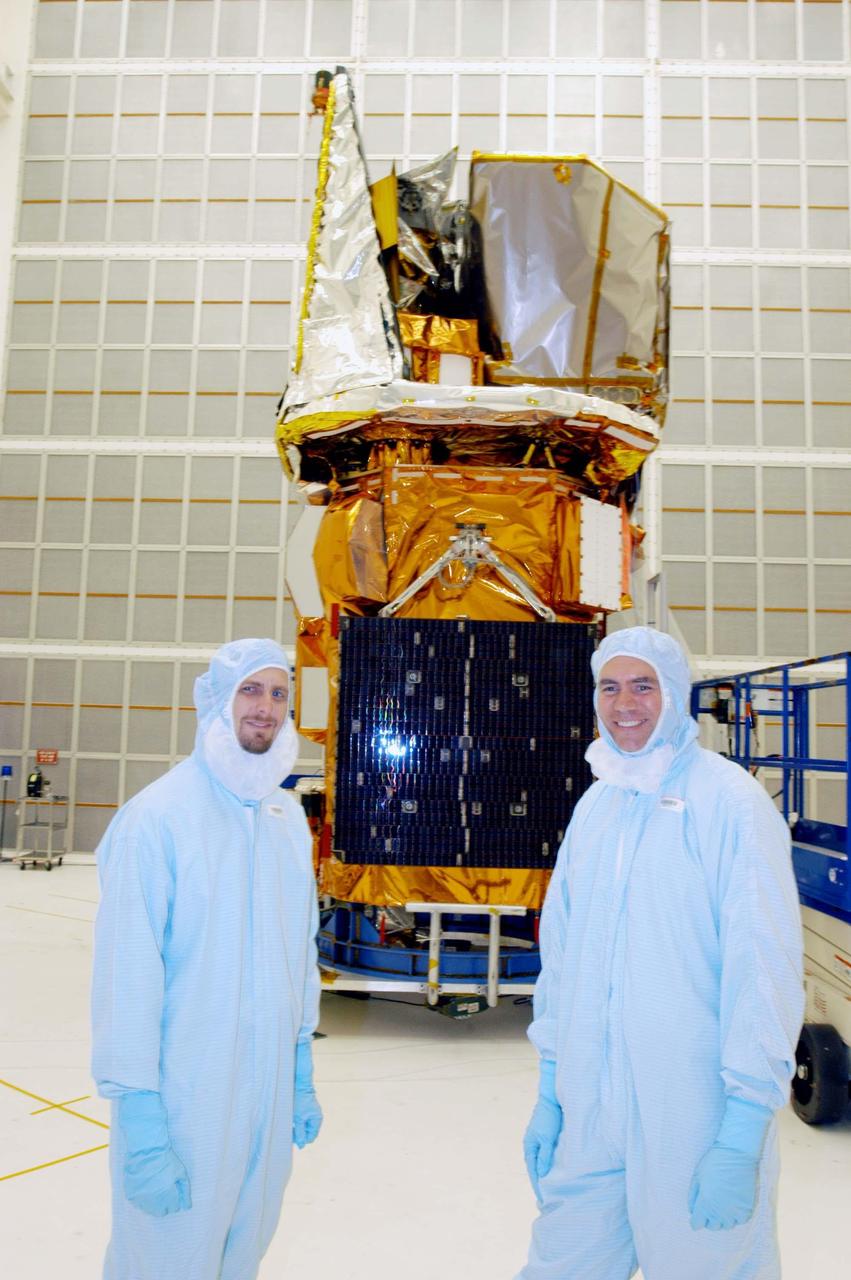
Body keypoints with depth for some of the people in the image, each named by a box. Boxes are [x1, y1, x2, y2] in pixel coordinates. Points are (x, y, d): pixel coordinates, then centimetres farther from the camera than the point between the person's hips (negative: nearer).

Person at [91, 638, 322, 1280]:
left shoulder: (289, 816, 4)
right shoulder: (156, 816, -16)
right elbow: (128, 974, -16)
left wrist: (302, 1075, 13)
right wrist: (142, 1124, -15)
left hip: (269, 1093, 6)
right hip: (183, 1099, -5)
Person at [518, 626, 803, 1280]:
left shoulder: (728, 798, -12)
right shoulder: (595, 805, 7)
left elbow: (765, 964, -14)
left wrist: (742, 1138, -15)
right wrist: (549, 1090, 12)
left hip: (695, 1122, -5)